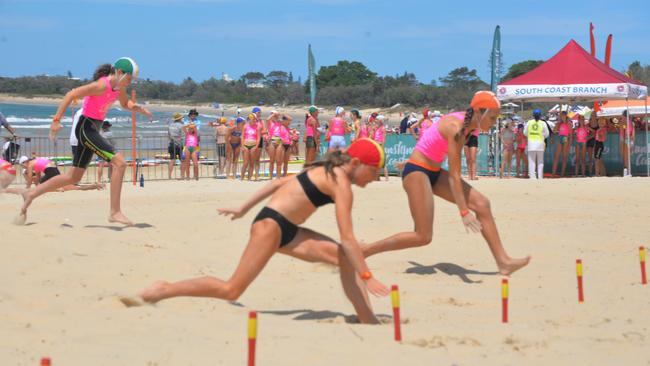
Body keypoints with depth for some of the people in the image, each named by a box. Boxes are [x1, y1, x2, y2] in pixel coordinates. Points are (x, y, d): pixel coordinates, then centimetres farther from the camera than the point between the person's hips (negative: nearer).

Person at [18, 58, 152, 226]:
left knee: (74, 177, 15)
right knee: (119, 162, -18)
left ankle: (32, 193, 25)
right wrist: (56, 120, -25)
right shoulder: (102, 85, -21)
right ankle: (115, 212, -16)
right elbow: (71, 94, -23)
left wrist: (138, 108, 3)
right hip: (86, 128, -10)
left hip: (92, 130, 10)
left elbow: (126, 104, 25)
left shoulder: (119, 87, 5)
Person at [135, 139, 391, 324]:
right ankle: (164, 290, 3)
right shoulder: (342, 184, -14)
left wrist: (243, 209, 25)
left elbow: (280, 182, 20)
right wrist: (367, 277, -17)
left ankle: (369, 323, -4)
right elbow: (347, 238, -19)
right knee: (231, 290, -10)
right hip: (271, 225, -10)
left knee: (344, 257, -1)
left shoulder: (326, 172, 15)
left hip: (285, 230, 10)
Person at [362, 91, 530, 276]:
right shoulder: (456, 128, -26)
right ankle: (363, 251, -1)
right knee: (423, 237, -11)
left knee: (481, 204, -4)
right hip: (416, 172, -9)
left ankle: (503, 261, -3)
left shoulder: (465, 123, 2)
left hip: (433, 172, 9)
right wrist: (464, 212, -30)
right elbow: (454, 176, -27)